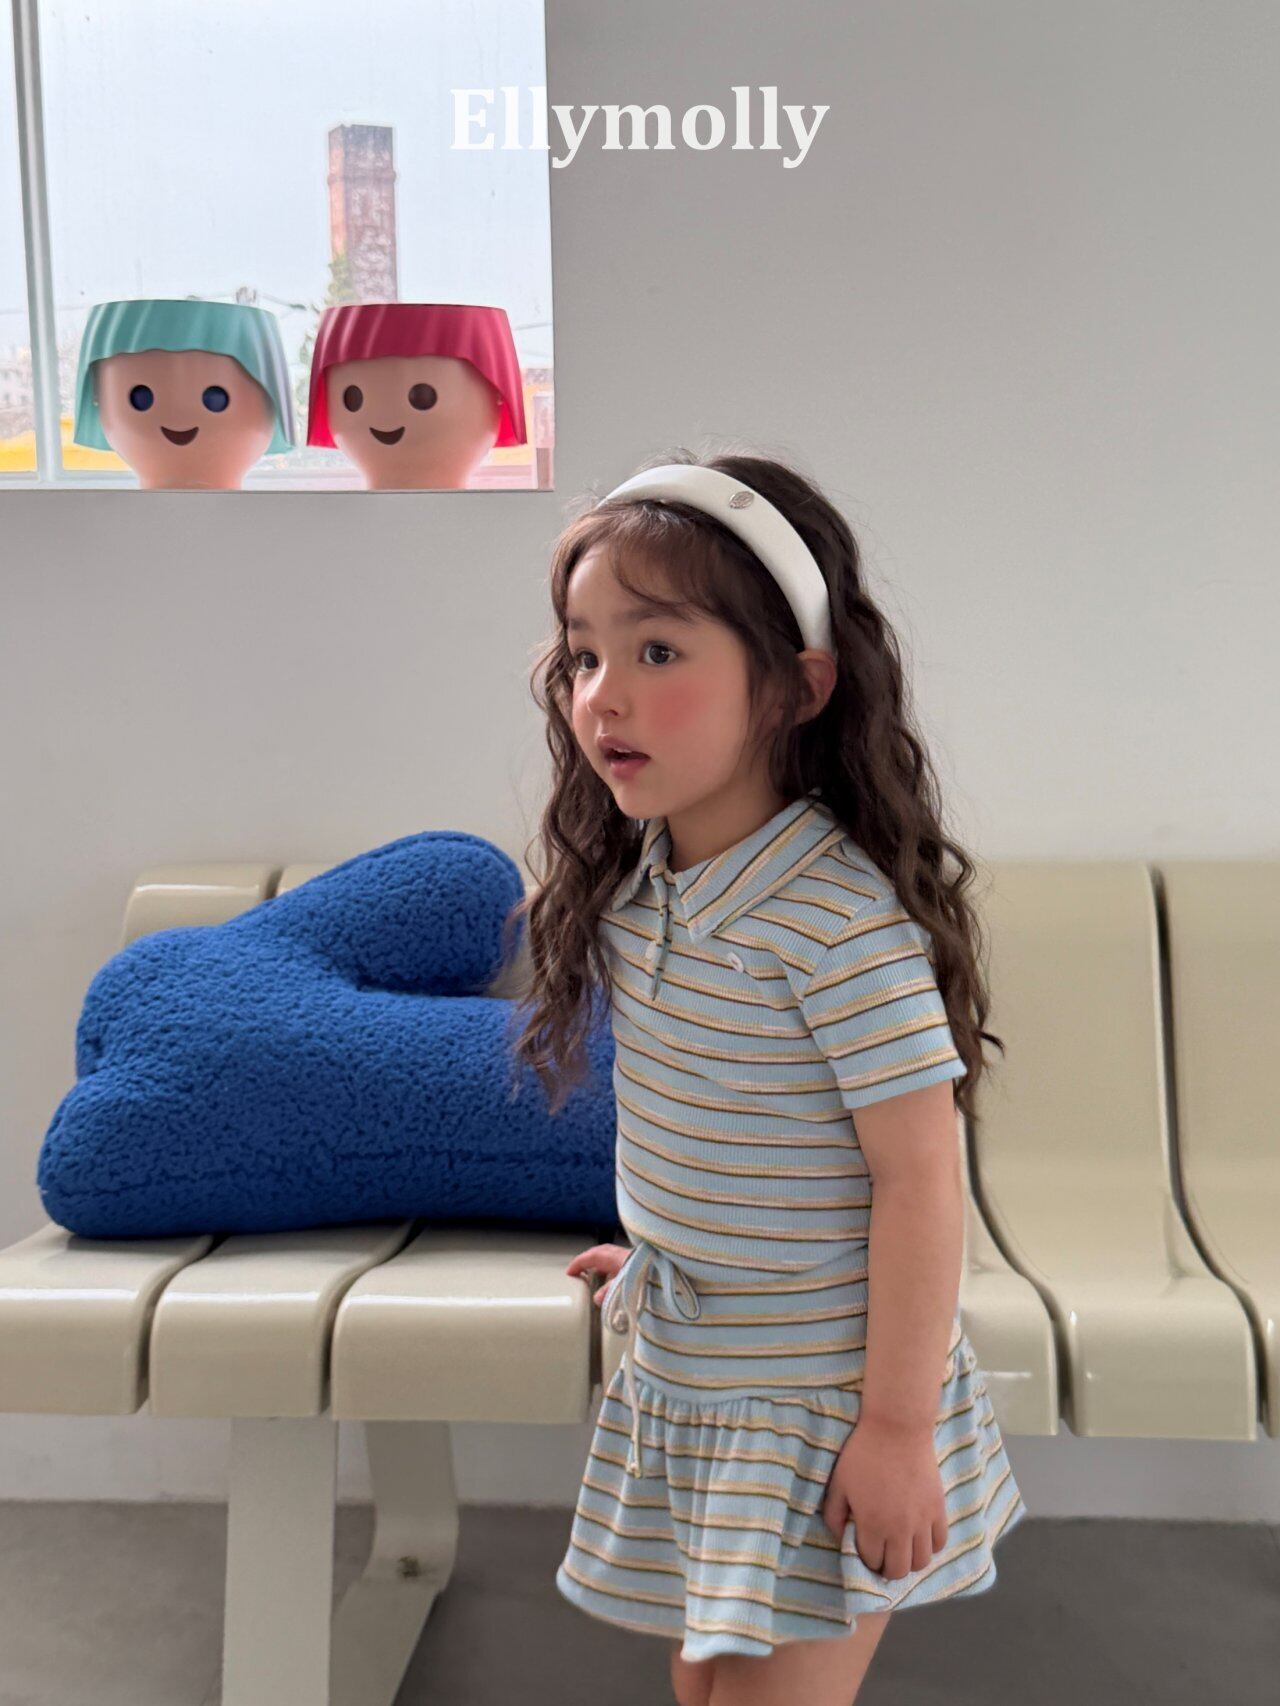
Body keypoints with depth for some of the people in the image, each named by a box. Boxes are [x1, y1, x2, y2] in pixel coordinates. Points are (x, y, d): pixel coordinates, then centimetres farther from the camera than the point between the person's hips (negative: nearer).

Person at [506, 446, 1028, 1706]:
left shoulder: (839, 917, -26)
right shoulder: (634, 883, -3)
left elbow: (920, 1177, -22)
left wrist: (899, 1426, -18)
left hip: (819, 1401, -7)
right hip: (680, 1371, 7)